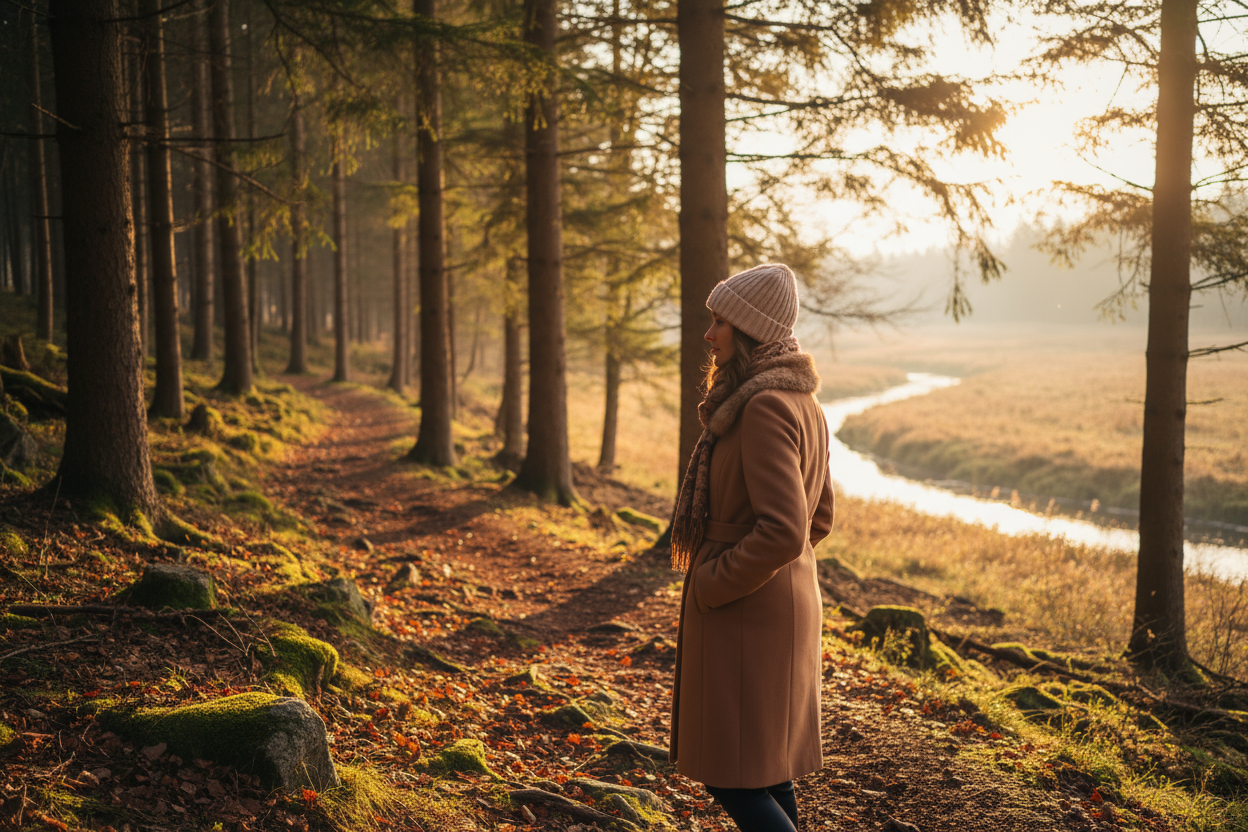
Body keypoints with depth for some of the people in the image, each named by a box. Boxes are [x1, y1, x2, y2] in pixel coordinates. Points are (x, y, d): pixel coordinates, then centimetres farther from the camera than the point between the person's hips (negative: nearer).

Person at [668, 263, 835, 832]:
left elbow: (783, 530, -29)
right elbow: (818, 518, 18)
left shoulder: (765, 407, -21)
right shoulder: (802, 403, 10)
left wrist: (711, 585, -16)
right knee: (765, 769, 18)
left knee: (731, 777, 0)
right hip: (787, 602, 10)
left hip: (745, 615, -10)